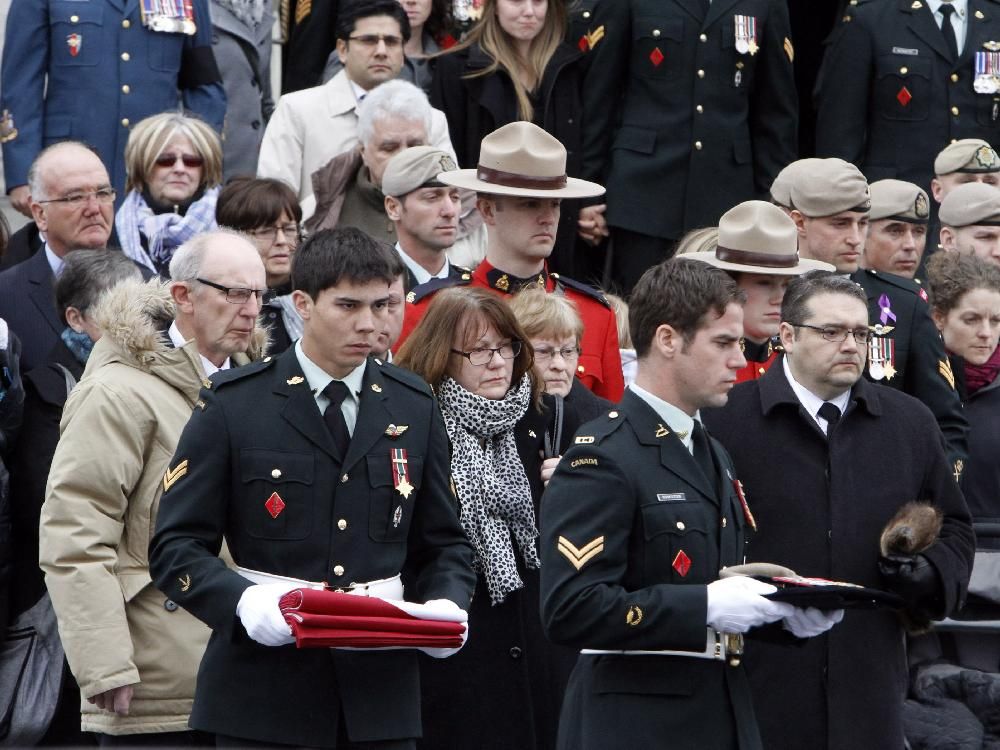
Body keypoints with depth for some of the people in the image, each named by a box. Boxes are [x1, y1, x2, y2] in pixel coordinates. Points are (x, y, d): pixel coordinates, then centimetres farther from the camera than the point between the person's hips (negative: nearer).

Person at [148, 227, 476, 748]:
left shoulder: (413, 407, 12)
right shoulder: (234, 406, 1)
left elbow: (442, 543, 17)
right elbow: (176, 546, -2)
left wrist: (445, 605, -5)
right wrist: (242, 601, -20)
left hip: (381, 697, 3)